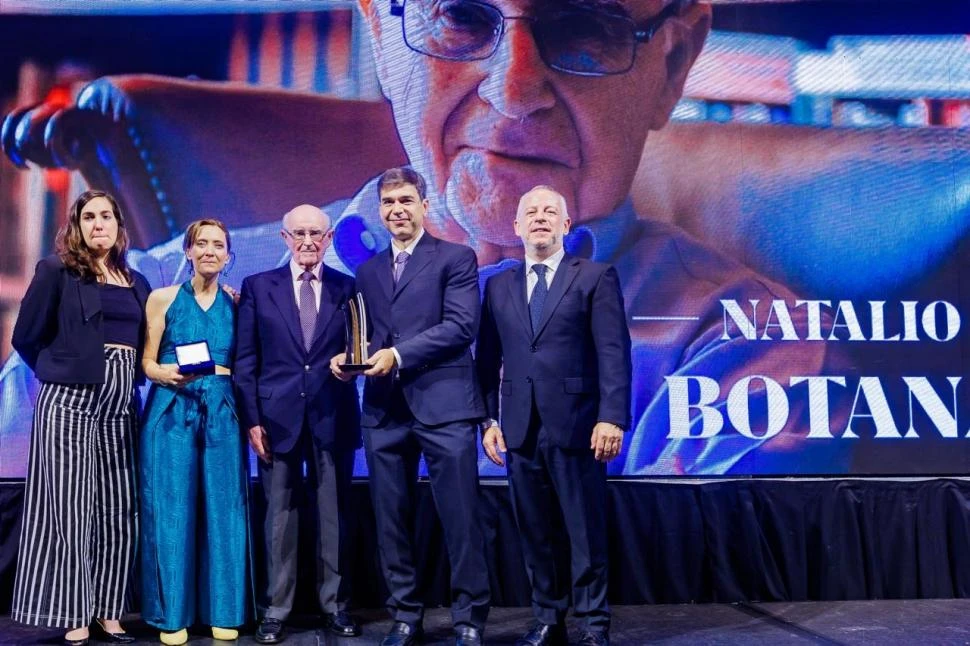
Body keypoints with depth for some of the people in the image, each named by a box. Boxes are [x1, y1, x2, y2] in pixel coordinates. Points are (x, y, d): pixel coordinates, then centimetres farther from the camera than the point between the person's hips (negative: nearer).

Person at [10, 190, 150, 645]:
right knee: (71, 510, -2)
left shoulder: (136, 282, 14)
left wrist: (124, 379, 3)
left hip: (121, 406, 5)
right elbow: (26, 337, 0)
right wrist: (65, 371, 5)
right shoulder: (56, 271, -1)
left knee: (119, 512, 5)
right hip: (69, 404, -5)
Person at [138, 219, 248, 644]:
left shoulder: (236, 303, 7)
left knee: (223, 510, 3)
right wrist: (166, 374, -20)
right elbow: (146, 362, 1)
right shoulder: (163, 298, 3)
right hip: (171, 412, -1)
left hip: (222, 414, 2)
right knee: (171, 510, 0)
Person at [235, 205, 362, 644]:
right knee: (279, 516, 5)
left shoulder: (348, 288, 7)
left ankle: (335, 606, 19)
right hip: (277, 416, 0)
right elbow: (246, 360, 3)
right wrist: (251, 418, -3)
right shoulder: (257, 287, 6)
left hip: (332, 418, 1)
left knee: (335, 515, 7)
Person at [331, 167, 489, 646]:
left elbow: (462, 325, -10)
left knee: (460, 517, -2)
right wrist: (347, 359, -3)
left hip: (443, 405, -5)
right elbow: (365, 335, 19)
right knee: (391, 519, 9)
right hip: (384, 410, 5)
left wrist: (398, 354, -17)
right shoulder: (367, 271, 19)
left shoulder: (456, 258, 2)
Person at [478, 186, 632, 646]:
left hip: (575, 424, -3)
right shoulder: (499, 286, 14)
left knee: (586, 531, 3)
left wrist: (612, 417, -14)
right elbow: (487, 360, 13)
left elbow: (613, 353, -5)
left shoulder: (596, 277, 3)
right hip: (519, 429, 4)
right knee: (534, 532, 9)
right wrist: (488, 420, 5)